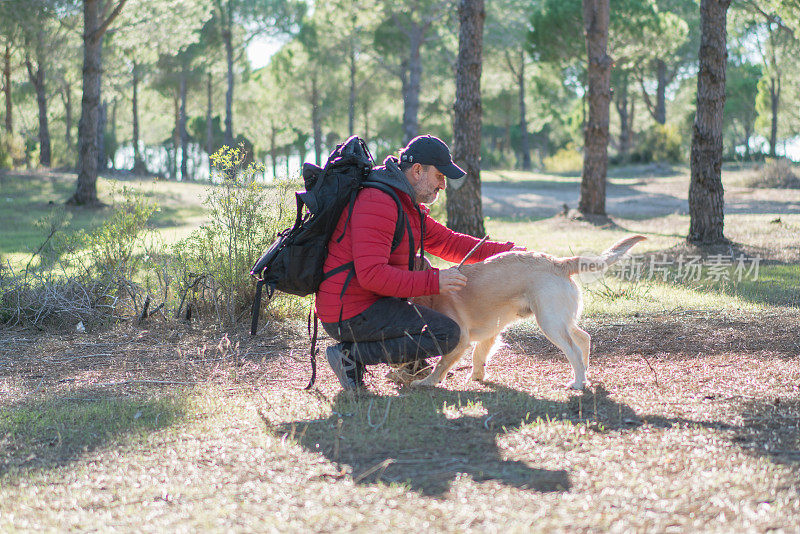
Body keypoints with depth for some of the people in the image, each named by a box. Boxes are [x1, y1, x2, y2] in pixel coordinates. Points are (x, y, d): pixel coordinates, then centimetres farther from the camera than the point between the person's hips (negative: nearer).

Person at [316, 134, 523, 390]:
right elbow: (371, 274, -28)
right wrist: (434, 281, -26)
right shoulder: (377, 202, -20)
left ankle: (410, 363, 21)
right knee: (447, 335, -15)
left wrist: (504, 252, 13)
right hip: (351, 313, -11)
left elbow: (447, 241, 21)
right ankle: (352, 354, -11)